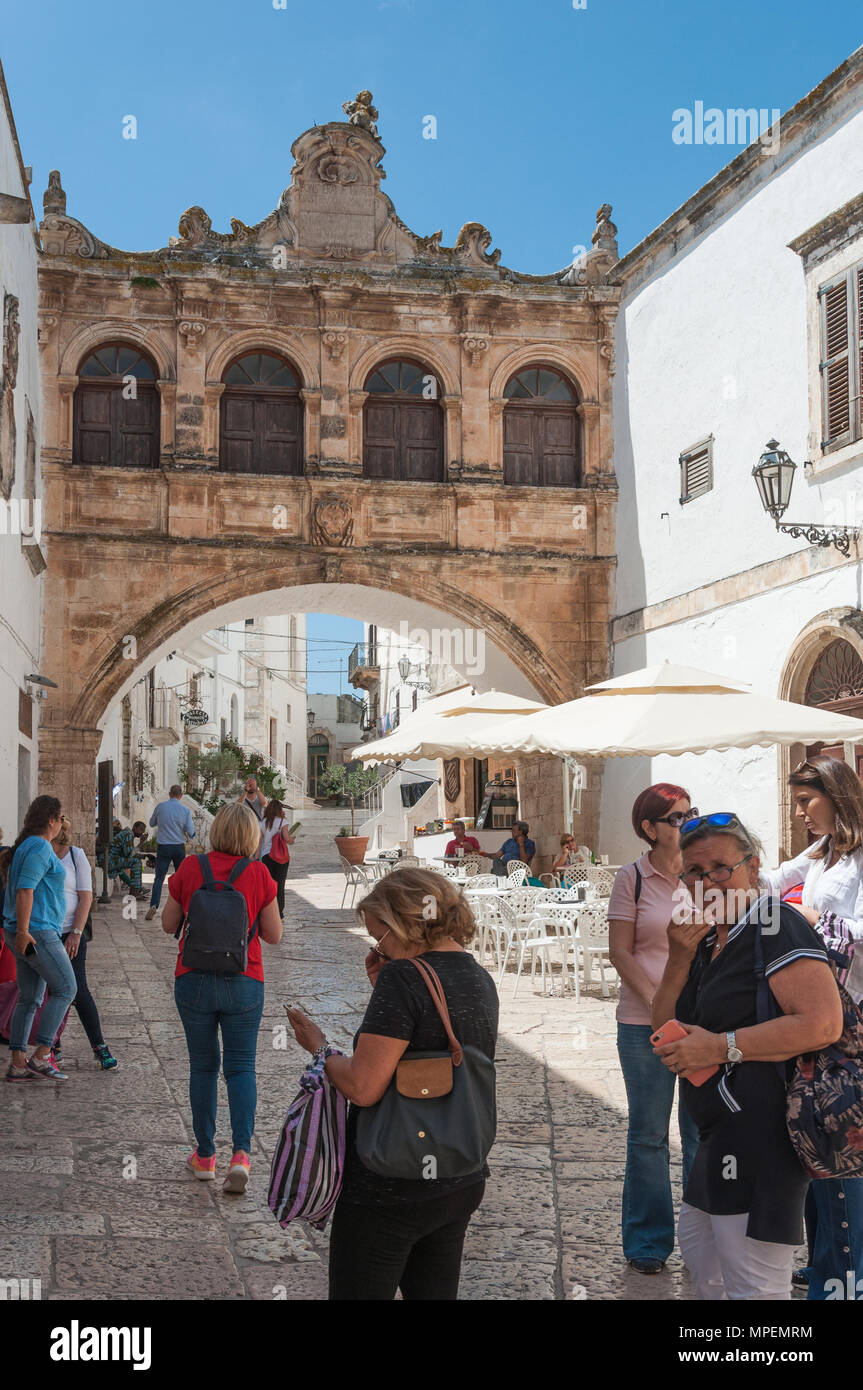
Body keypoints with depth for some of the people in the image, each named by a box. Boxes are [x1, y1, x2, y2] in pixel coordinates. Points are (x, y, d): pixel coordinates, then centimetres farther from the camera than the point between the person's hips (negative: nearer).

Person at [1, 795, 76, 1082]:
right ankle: (41, 1057, -4)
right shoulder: (40, 848, -14)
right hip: (37, 932, -10)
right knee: (65, 989, -3)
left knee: (29, 998, 10)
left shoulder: (24, 846, 17)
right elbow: (25, 889, -22)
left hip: (26, 933, 10)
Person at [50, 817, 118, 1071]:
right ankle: (54, 1050, 17)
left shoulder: (76, 855, 0)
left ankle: (99, 1047, 4)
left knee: (78, 991, -6)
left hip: (69, 934, -3)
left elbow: (86, 898, -3)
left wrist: (76, 933, -12)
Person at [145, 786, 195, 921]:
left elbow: (152, 823, 13)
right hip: (179, 847, 1)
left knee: (159, 878, -3)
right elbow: (191, 832, -5)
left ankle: (154, 905, -18)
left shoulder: (160, 806, -3)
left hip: (163, 847, 0)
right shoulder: (185, 810, -4)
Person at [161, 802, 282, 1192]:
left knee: (203, 1066, 14)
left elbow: (168, 924, 4)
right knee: (241, 1067, 8)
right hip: (243, 983, -1)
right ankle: (241, 1152, -9)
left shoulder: (190, 868, -6)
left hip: (194, 981, 1)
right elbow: (274, 935, -1)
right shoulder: (259, 874, -7)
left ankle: (205, 1156, 21)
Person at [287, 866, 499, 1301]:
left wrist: (320, 1048, -6)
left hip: (390, 1189, -8)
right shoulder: (480, 979, 5)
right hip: (462, 1184, 8)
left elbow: (363, 1087, -24)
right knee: (435, 1293, 20)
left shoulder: (404, 977, -20)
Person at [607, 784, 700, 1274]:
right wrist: (658, 1003, -11)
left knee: (703, 1130, 6)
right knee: (649, 1133, 7)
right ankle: (649, 1243, 22)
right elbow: (621, 951, -2)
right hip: (645, 1024, -2)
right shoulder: (632, 878, -2)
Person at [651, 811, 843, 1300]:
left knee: (753, 1284, -4)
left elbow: (823, 1023, -28)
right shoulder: (707, 939, 14)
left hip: (765, 1127, -11)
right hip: (726, 1130, 11)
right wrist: (680, 957, -5)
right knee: (698, 1245, 27)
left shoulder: (776, 925, -16)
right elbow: (665, 1026, 12)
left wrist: (721, 1046, -23)